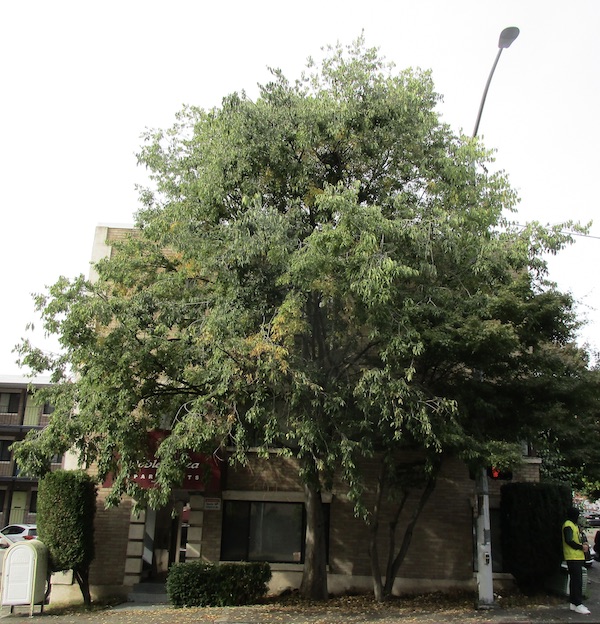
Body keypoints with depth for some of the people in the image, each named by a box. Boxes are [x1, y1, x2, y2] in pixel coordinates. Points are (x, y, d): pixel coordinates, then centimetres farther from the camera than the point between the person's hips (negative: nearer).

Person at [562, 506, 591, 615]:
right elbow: (569, 541, -20)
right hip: (573, 558, -10)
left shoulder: (573, 525, 20)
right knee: (577, 581, -11)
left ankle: (573, 603, 17)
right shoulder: (568, 525, -13)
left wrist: (582, 545, 6)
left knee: (575, 580, 12)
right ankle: (578, 605, -10)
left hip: (577, 557, 10)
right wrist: (581, 547, -12)